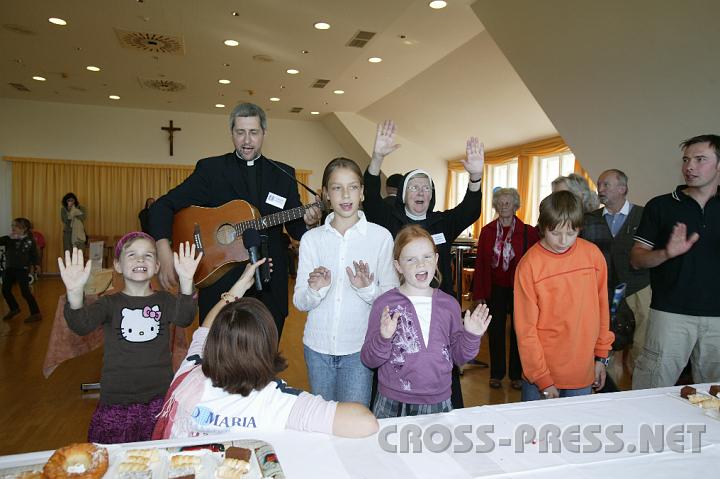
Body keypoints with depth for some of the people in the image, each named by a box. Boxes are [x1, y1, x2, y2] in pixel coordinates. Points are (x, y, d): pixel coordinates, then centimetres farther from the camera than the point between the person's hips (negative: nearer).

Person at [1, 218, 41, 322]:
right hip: (9, 268, 5)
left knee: (25, 292, -8)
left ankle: (36, 313, 0)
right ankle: (14, 309, 33)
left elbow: (34, 254, 2)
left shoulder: (29, 241, -5)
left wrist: (33, 265, -5)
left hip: (22, 269, -5)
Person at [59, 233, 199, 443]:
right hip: (116, 403, 0)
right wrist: (75, 292, -35)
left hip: (160, 400, 1)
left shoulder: (164, 300, 2)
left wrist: (186, 281, -34)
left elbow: (184, 318, -17)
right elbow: (81, 325, -16)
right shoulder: (110, 303, 1)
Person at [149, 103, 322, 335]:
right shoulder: (210, 169, 0)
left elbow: (295, 228, 8)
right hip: (220, 283, -2)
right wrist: (164, 251, -19)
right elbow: (163, 205, -3)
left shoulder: (284, 175, 7)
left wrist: (307, 221, -15)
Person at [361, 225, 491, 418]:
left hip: (439, 403, 3)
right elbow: (368, 360, -8)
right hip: (393, 405, -2)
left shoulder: (450, 304, 1)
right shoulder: (384, 304, -9)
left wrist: (471, 336, -9)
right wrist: (384, 338, -26)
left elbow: (458, 357, 8)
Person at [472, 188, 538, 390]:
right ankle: (496, 374, 25)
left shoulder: (529, 232, -5)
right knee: (495, 331, 10)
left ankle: (516, 375, 26)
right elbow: (479, 263, 0)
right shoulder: (487, 231, 1)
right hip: (495, 289, 2)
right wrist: (479, 293, -2)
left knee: (518, 331, 10)